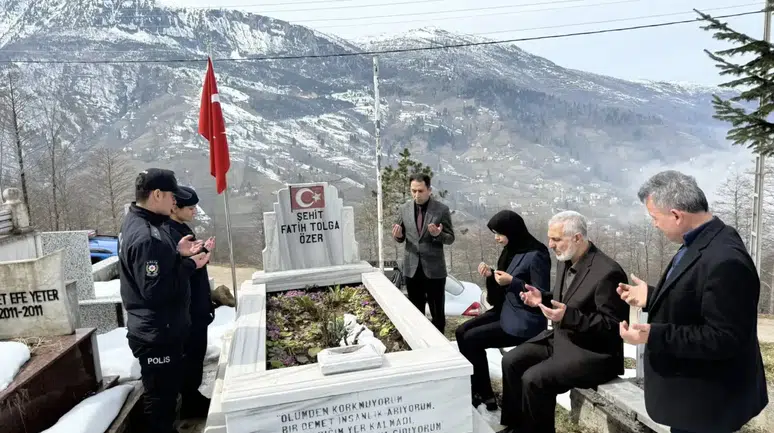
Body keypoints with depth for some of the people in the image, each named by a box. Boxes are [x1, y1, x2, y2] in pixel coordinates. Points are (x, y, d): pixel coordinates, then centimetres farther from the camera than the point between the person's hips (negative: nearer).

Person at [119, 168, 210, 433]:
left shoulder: (136, 222, 7)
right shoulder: (146, 236, -27)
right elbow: (155, 290, -29)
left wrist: (177, 254, 1)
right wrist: (189, 265, -19)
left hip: (156, 329, 11)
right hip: (157, 334, -11)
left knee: (166, 391, 25)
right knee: (160, 397, 7)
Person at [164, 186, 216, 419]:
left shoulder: (181, 229, 10)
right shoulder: (170, 233, -20)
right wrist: (203, 252, -23)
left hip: (196, 304, 10)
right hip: (187, 306, -10)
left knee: (195, 351, 18)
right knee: (192, 352, 2)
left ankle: (193, 396, 32)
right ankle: (190, 403, 16)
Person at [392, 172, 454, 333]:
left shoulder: (442, 209, -8)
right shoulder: (404, 209, 2)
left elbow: (450, 238, -4)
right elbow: (401, 237, 9)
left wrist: (438, 234, -25)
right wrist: (397, 235, -15)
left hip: (434, 269, -3)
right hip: (412, 268, 3)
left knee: (437, 312, 9)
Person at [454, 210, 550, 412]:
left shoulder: (536, 256, -19)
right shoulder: (511, 251, 7)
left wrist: (512, 282, -27)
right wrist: (490, 275, -4)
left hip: (524, 322, -9)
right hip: (505, 311, 9)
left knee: (471, 339, -14)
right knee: (462, 331, -2)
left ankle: (485, 394, 4)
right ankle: (475, 387, 9)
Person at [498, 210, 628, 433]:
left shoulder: (608, 272, -24)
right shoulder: (565, 261, 4)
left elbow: (613, 325, -22)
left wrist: (569, 316, -33)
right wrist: (543, 298, -2)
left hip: (592, 352, -9)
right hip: (560, 337, 9)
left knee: (533, 379, -23)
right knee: (511, 361, 0)